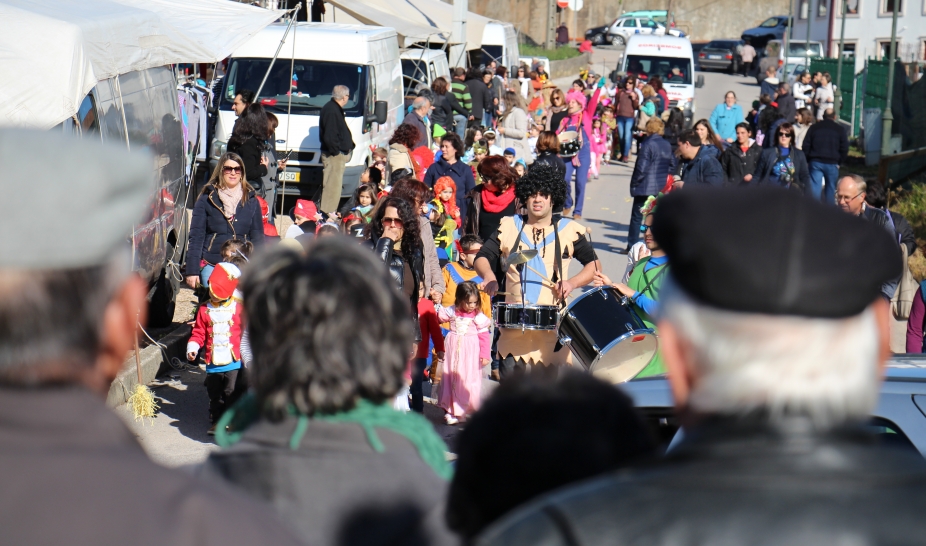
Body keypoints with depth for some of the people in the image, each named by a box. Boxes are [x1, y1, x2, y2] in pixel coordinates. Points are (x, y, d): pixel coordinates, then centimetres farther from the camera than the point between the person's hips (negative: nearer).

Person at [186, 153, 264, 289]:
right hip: (211, 266, -1)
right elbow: (196, 236, 2)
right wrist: (192, 271, -5)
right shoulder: (207, 199, 4)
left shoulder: (251, 201, 10)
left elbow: (257, 238, 12)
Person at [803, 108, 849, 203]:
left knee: (815, 187, -2)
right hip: (832, 163, 0)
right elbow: (845, 149, 1)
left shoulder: (814, 127, 6)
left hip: (815, 162, 0)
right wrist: (839, 162, 10)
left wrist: (807, 161, 10)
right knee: (831, 188, 10)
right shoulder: (840, 129, 2)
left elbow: (805, 146, 4)